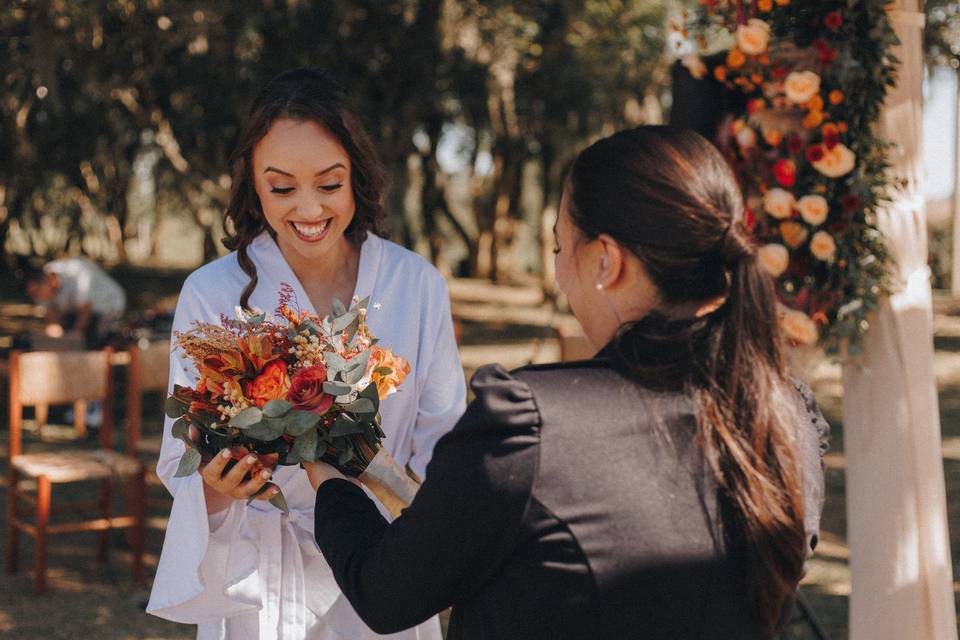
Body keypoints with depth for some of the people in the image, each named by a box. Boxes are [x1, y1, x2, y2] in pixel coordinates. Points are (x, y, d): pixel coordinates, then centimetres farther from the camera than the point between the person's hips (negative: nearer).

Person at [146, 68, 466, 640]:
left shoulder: (418, 285, -7)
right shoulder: (210, 293, -10)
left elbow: (441, 444, -2)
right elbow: (182, 462, -9)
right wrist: (216, 485, -31)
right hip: (258, 585, -1)